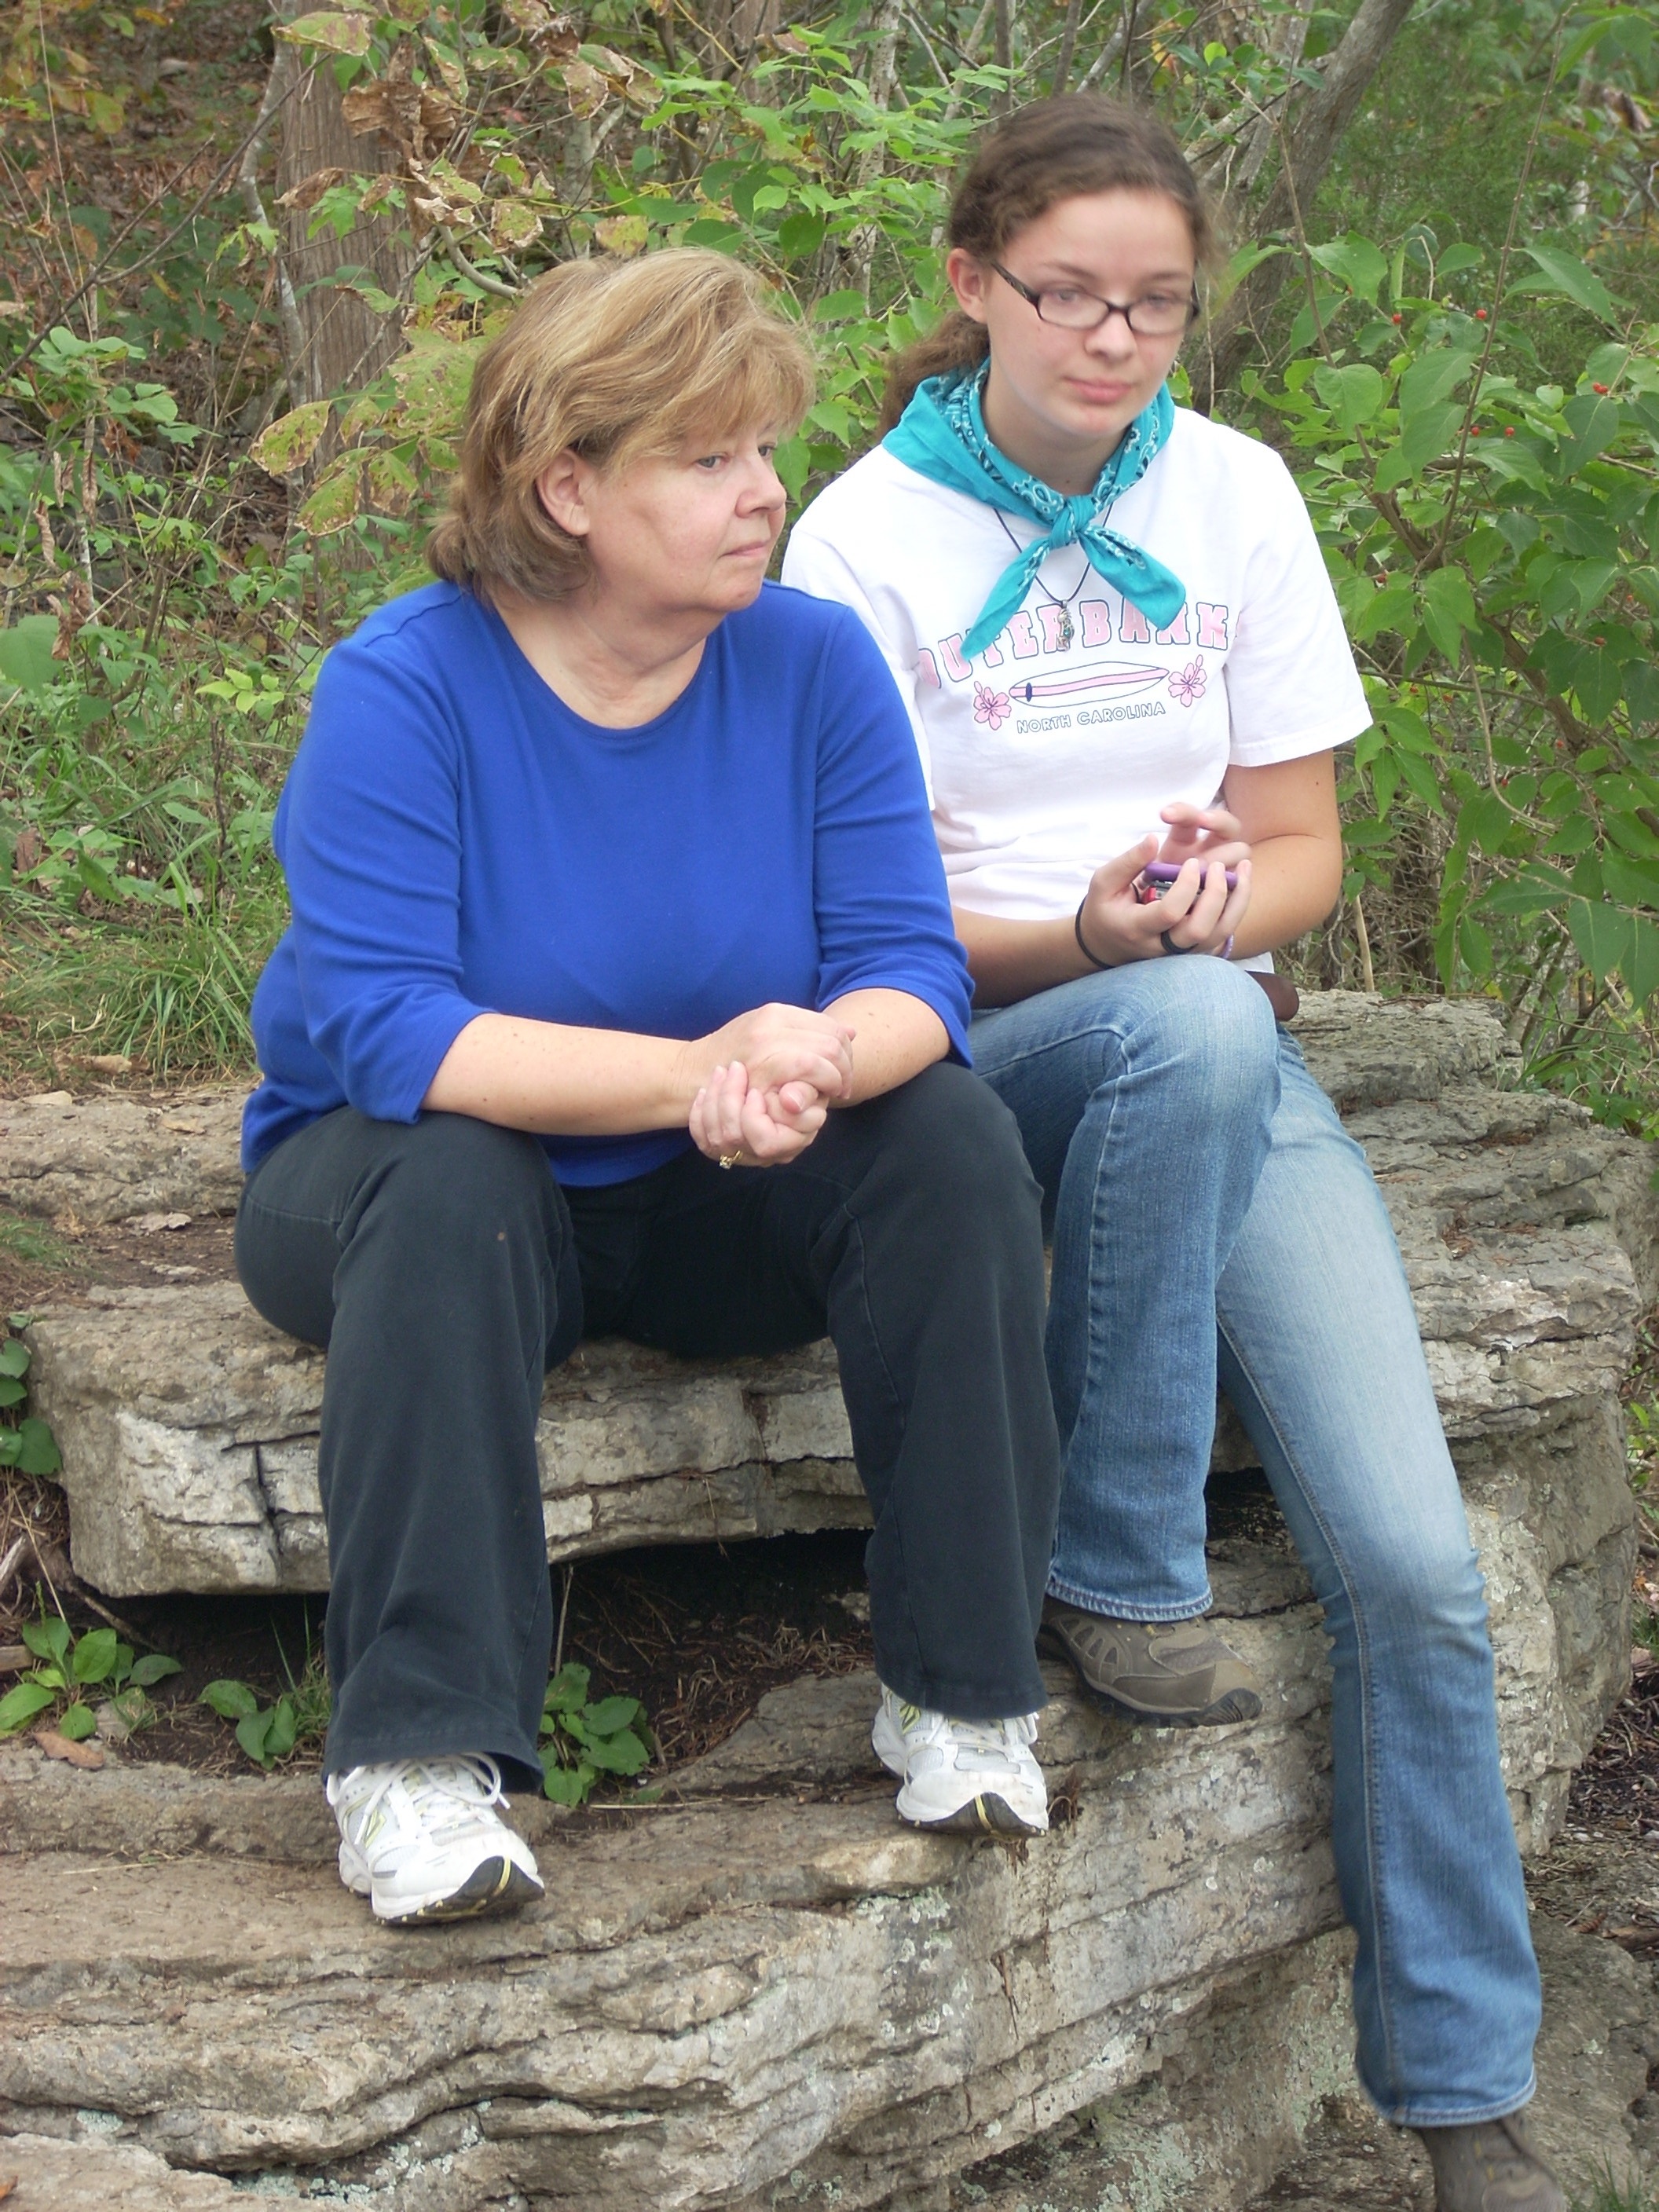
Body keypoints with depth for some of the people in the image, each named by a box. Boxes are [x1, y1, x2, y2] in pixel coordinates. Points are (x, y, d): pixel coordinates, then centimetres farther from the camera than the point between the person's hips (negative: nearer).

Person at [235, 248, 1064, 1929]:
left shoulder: (814, 663, -8)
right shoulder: (402, 688, -19)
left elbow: (909, 972, -13)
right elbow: (389, 1030, -29)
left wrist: (819, 1061, -38)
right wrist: (695, 1074, -40)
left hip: (720, 1214, 3)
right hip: (410, 1169, -3)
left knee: (954, 1138, -23)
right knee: (448, 1183, -36)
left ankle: (959, 1691, -13)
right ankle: (412, 1756, -33)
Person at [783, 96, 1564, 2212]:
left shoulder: (1236, 493, 6)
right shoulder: (867, 533, -4)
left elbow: (1301, 851, 8)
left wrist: (1211, 903, -15)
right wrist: (1087, 938, -22)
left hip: (1220, 1045, 3)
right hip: (967, 1059, -3)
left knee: (1411, 1562, -16)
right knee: (1198, 1028, -40)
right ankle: (1120, 1573, -22)